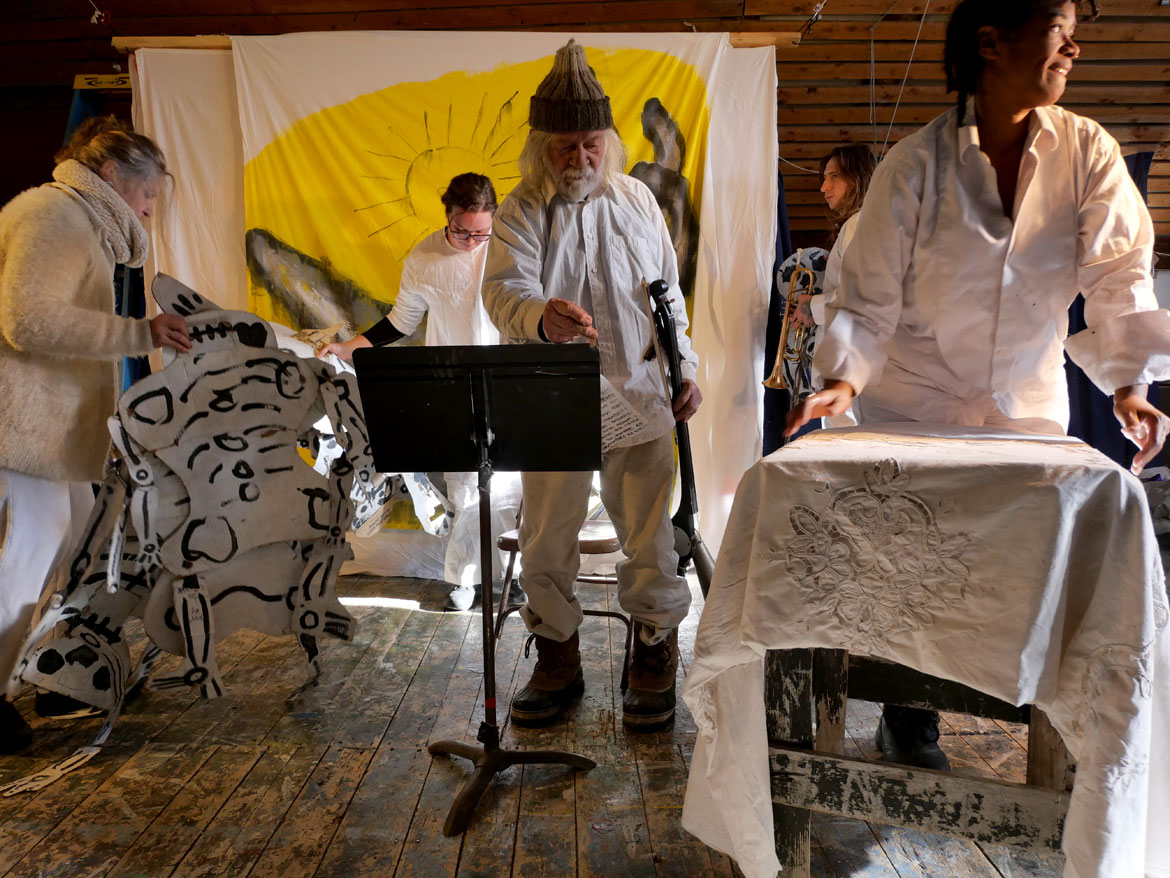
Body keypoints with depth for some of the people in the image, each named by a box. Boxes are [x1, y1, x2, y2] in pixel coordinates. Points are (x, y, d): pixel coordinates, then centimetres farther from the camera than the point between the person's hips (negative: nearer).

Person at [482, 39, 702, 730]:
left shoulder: (637, 199, 9)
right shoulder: (522, 210, 0)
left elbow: (669, 291, 15)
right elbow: (504, 290, -16)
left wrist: (686, 367, 9)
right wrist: (541, 316, -39)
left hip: (639, 395, 1)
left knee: (648, 531, 5)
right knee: (547, 536, 6)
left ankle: (655, 659, 24)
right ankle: (558, 661, 25)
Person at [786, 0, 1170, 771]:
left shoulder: (1088, 152, -3)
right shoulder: (916, 164, -9)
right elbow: (871, 292, -9)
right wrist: (846, 378, -22)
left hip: (1029, 406, 2)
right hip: (916, 403, -2)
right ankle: (911, 726, 29)